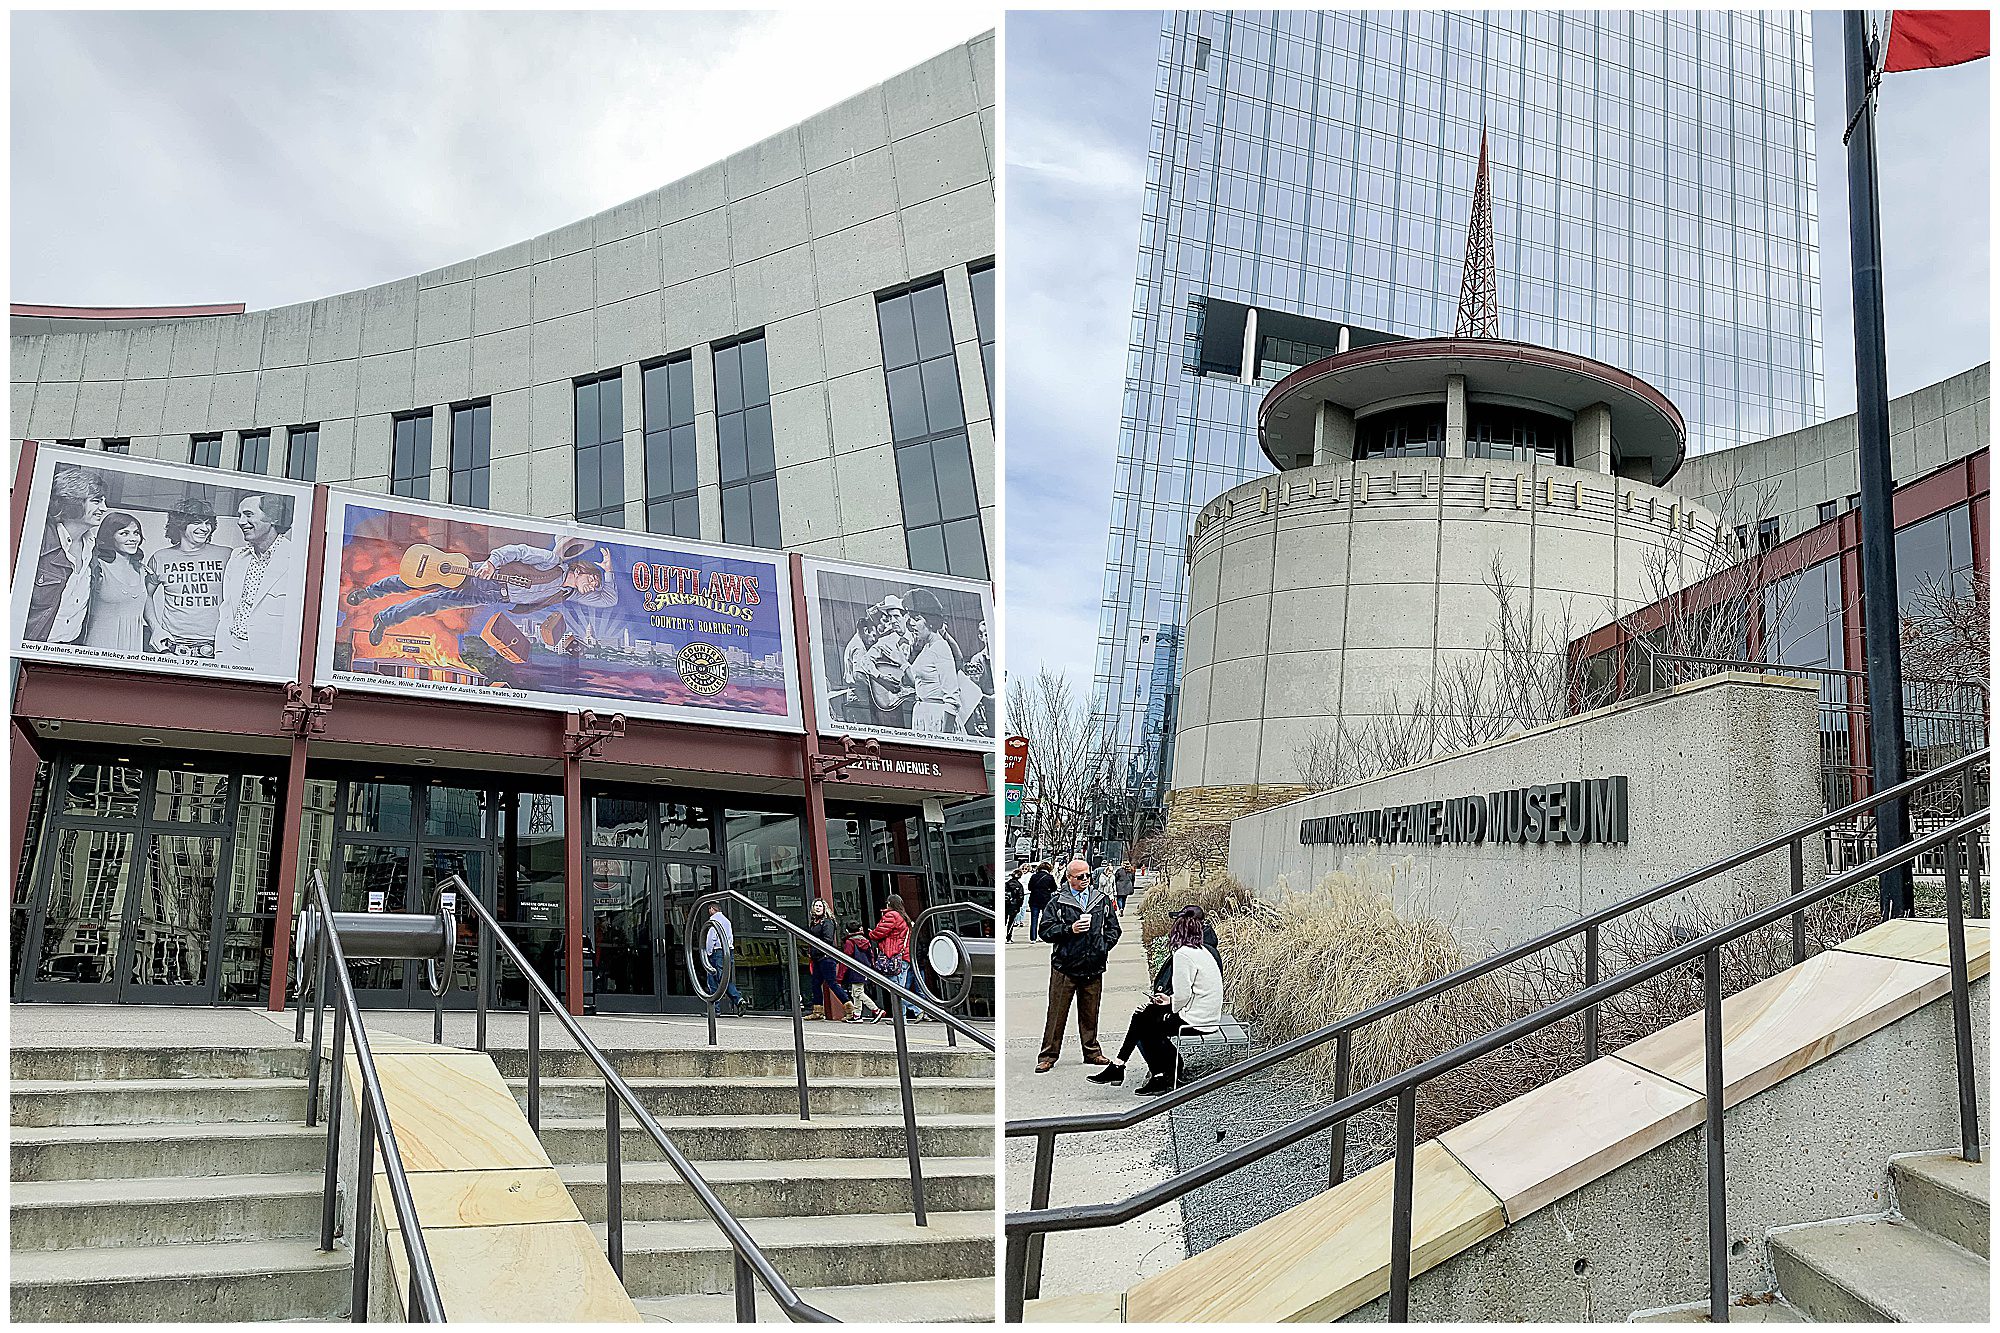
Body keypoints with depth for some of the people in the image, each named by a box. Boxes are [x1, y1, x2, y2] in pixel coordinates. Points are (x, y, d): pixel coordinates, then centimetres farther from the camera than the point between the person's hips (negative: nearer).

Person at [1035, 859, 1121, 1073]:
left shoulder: (1103, 900, 10)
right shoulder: (1058, 903, -1)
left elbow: (1113, 928, 17)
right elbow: (1045, 930, -4)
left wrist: (1103, 946, 3)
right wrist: (1070, 929, -15)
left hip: (1093, 967, 3)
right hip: (1065, 967, -3)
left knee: (1090, 1013, 12)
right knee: (1057, 1013, 0)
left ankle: (1092, 1052, 24)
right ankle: (1048, 1055, 6)